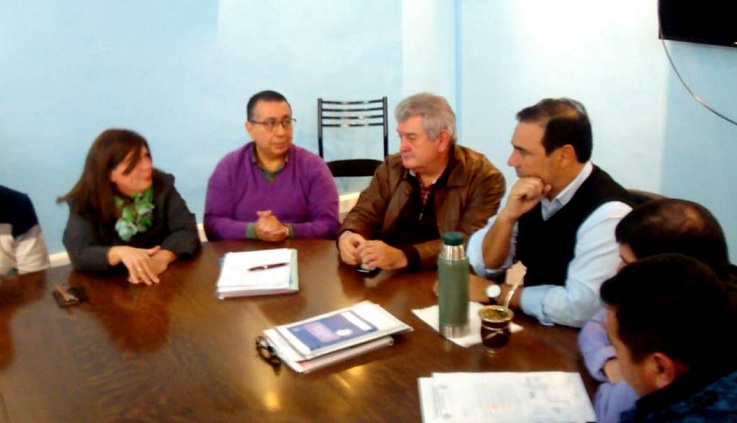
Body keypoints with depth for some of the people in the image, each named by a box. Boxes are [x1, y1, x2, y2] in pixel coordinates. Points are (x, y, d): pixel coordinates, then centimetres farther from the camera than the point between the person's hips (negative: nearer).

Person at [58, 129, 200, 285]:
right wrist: (120, 253, -39)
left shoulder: (162, 185, -3)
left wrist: (162, 258, -32)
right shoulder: (84, 203, -9)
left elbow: (187, 231, -12)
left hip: (166, 279, 2)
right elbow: (80, 255, -19)